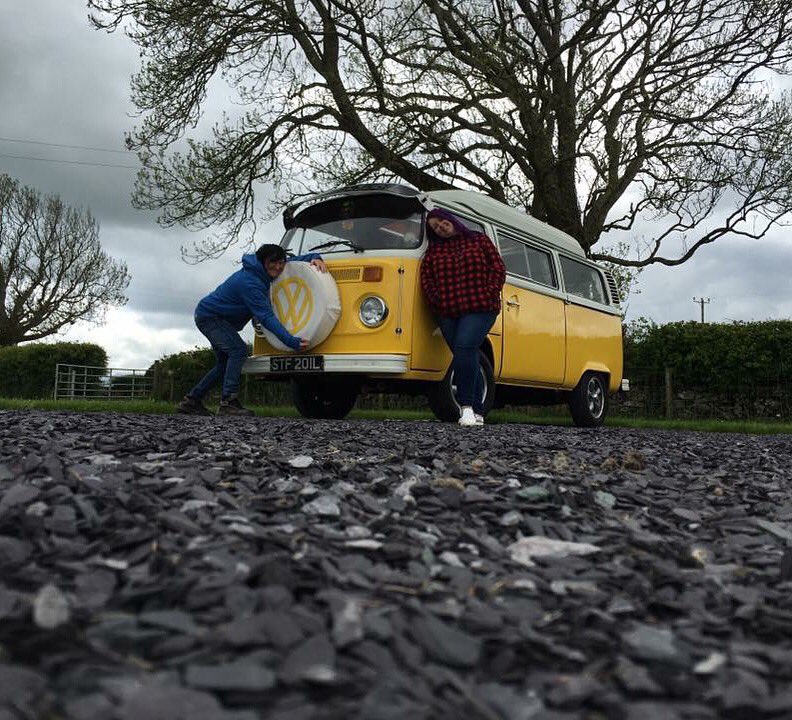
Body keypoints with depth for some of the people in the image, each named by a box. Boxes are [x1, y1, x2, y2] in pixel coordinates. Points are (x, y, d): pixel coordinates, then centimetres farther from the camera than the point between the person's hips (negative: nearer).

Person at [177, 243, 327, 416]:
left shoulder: (262, 272, -2)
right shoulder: (250, 282, -31)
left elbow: (294, 261, 10)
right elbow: (266, 316, -37)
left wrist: (314, 258, -11)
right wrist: (291, 341, -43)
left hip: (213, 317, 10)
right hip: (208, 316, -10)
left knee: (226, 363, 13)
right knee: (238, 349, -25)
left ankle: (190, 401, 18)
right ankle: (228, 402, -28)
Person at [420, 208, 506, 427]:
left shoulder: (479, 240, 12)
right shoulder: (433, 251, 17)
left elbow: (498, 268, 6)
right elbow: (426, 279, 9)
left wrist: (488, 295, -7)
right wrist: (438, 302, -6)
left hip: (480, 309, -3)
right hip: (448, 314, 3)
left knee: (464, 348, -24)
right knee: (468, 358, 4)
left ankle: (467, 406, -20)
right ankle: (477, 413, 9)